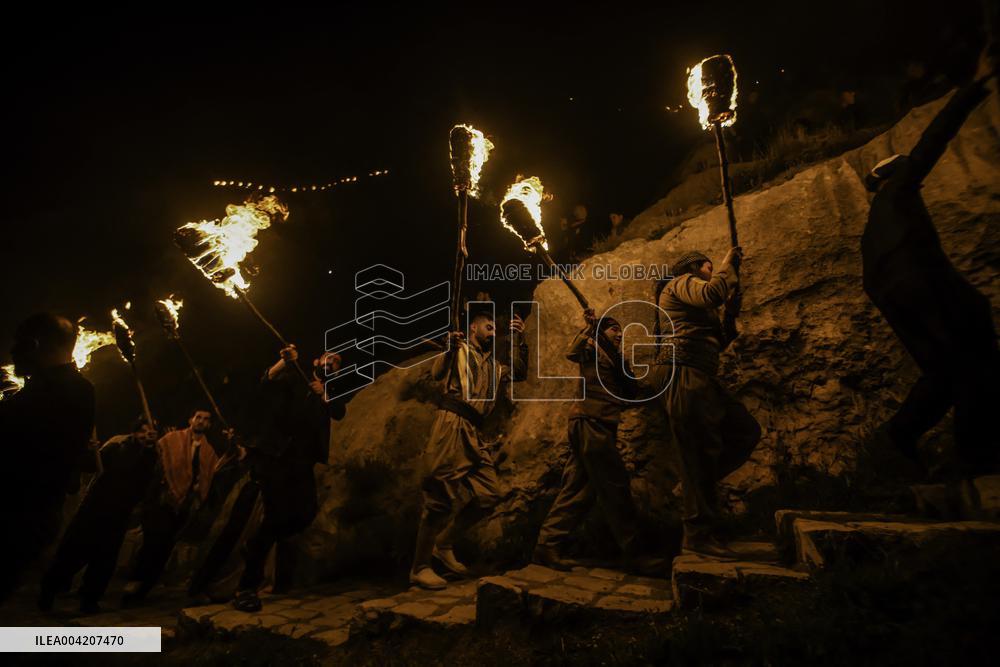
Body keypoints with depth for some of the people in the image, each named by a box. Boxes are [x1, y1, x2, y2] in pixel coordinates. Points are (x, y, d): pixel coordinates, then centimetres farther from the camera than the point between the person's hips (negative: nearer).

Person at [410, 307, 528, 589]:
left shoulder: (492, 365, 29)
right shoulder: (459, 350, 9)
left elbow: (519, 373, 15)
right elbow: (437, 373, -10)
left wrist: (519, 339, 8)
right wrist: (449, 349, -30)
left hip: (473, 431, 8)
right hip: (452, 423, -8)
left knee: (488, 494, 6)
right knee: (442, 495, -9)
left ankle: (444, 544, 20)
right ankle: (420, 567, 1)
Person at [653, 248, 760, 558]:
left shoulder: (697, 301, 34)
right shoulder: (681, 282, 6)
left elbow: (719, 343, 29)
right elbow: (713, 293, -16)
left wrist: (731, 313, 18)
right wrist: (728, 263, 1)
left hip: (702, 376, 10)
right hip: (683, 371, -10)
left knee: (747, 431, 7)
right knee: (699, 450, -12)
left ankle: (695, 484, 7)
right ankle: (698, 534, -9)